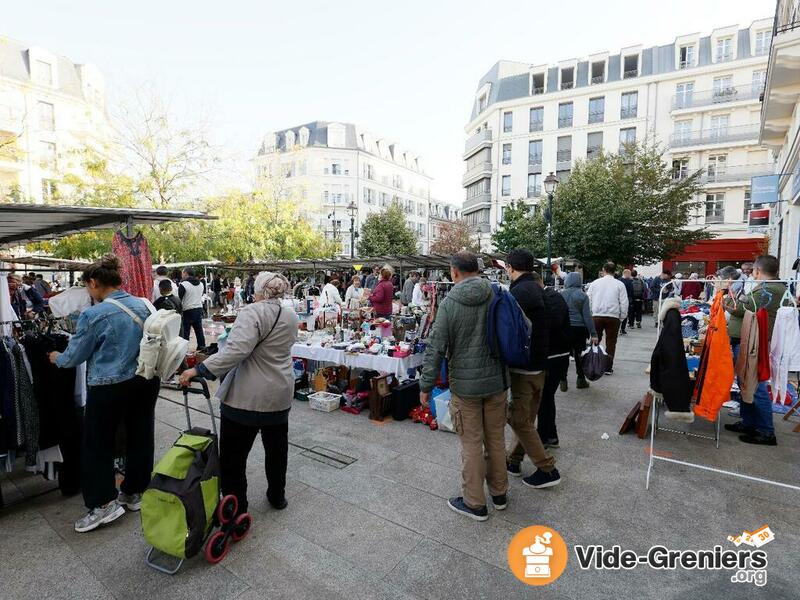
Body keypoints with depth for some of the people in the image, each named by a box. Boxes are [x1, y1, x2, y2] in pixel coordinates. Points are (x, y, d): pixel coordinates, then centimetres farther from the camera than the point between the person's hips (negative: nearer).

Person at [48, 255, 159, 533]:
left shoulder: (94, 315, -16)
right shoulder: (144, 305, -1)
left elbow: (74, 357, -3)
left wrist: (56, 358, 19)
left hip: (110, 387, -6)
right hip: (145, 381, 6)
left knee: (97, 444, 13)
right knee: (140, 437, 16)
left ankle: (104, 504, 20)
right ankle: (135, 491, 32)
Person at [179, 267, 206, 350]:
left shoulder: (183, 285, -11)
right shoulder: (200, 284, 11)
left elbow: (179, 300, -10)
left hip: (188, 311, -7)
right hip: (199, 309, 7)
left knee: (185, 332, -1)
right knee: (199, 330, 13)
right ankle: (202, 348, 18)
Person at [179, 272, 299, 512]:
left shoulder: (252, 312, -16)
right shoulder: (291, 317, 6)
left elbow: (237, 349, -29)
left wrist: (199, 370, -25)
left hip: (247, 395, -7)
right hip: (280, 394, 7)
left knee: (234, 454, 8)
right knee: (276, 447, 21)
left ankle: (235, 508, 16)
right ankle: (277, 496, 35)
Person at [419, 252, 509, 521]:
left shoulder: (449, 303, -12)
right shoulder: (497, 295, -4)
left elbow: (436, 347, -13)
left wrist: (426, 385, -4)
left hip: (465, 383, -4)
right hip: (497, 379, 4)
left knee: (471, 444, 9)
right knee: (496, 439, 18)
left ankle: (474, 503, 22)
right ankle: (499, 493, 36)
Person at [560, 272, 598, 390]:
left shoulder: (561, 294, -3)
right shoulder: (582, 295, -5)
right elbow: (587, 316, -6)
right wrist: (593, 333, -3)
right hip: (579, 328, 0)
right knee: (579, 354, 12)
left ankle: (563, 382, 8)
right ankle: (581, 380, 21)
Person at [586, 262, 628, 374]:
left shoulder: (595, 283, 2)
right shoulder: (619, 284, -1)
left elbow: (588, 299, 5)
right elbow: (624, 303, -1)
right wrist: (622, 317, 9)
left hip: (596, 316, 1)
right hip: (613, 317, -1)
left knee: (595, 341, 12)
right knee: (611, 343, 8)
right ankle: (608, 367, 10)